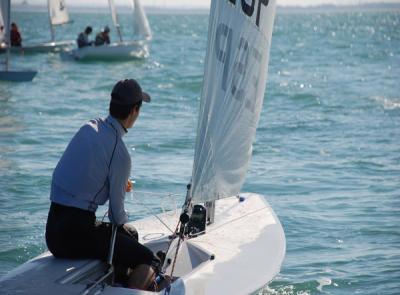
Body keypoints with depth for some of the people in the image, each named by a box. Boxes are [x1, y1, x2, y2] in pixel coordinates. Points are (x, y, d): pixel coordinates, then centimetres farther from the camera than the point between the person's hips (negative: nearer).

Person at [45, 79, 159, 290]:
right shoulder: (120, 153, -15)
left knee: (130, 234, 29)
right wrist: (123, 225, 14)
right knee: (150, 261, -6)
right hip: (76, 233, -9)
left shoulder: (88, 128, 7)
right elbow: (116, 212, -7)